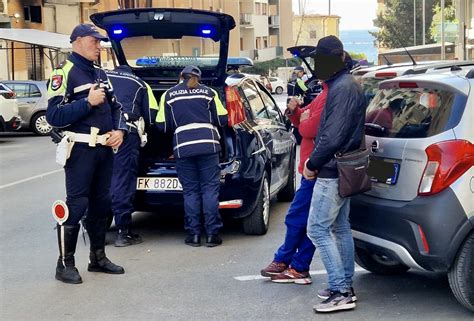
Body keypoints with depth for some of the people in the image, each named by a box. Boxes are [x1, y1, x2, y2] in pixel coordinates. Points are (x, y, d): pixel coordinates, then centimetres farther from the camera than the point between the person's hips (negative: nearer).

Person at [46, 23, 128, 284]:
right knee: (76, 205, -8)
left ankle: (98, 258, 24)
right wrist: (88, 102, -20)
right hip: (81, 150, -8)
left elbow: (115, 107, 21)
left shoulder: (100, 74, 17)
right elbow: (54, 116, -17)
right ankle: (65, 265, 0)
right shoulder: (65, 73, -8)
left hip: (105, 149, 8)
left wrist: (119, 130, 1)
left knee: (101, 203, 13)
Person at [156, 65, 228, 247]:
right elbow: (222, 120, 12)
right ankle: (212, 234, 2)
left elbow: (162, 125, 9)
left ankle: (193, 234, 7)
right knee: (210, 189, 4)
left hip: (183, 147, 0)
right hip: (208, 144, 0)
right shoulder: (208, 92, 11)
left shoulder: (169, 95, 10)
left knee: (190, 191, 7)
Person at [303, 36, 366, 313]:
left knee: (318, 229, -8)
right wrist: (316, 161, 11)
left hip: (332, 172, -11)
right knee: (340, 227, 14)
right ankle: (346, 287, 21)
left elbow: (333, 135, -23)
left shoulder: (342, 88, -18)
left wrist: (313, 164, -12)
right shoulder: (345, 84, 15)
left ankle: (340, 292, -7)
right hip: (343, 169, 11)